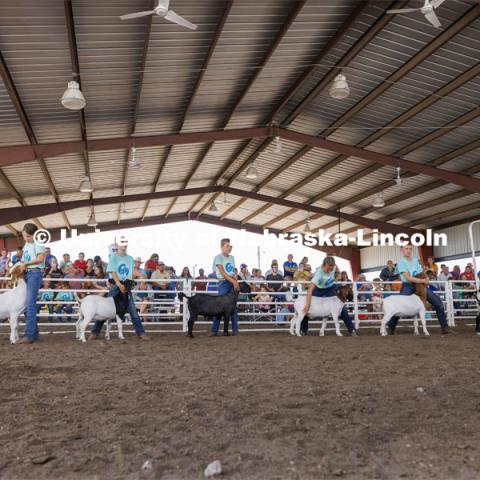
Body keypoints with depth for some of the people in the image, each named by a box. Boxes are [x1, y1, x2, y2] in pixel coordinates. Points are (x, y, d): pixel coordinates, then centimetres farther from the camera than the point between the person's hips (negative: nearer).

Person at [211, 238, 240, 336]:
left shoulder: (231, 257, 15)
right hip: (223, 283, -6)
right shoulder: (218, 257, -5)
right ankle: (214, 330, 0)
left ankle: (235, 330, 11)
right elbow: (223, 273, -14)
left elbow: (234, 272, 11)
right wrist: (233, 281, -21)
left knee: (233, 307, 6)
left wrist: (236, 282, -6)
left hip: (232, 283, 6)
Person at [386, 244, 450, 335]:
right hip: (408, 286, -5)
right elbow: (408, 278, -17)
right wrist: (423, 280, -21)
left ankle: (444, 326, 7)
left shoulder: (417, 259, 12)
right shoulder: (401, 263, -7)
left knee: (438, 303, -3)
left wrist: (426, 278, -2)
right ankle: (391, 328, 0)